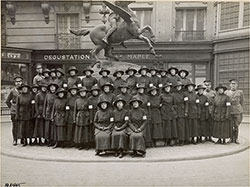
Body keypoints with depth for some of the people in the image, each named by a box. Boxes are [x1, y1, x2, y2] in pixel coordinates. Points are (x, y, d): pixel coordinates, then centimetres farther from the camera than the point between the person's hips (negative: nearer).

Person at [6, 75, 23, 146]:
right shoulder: (12, 91, 4)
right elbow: (7, 101, 13)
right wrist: (11, 107, 6)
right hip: (14, 111, 0)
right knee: (15, 126, 1)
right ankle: (15, 140, 10)